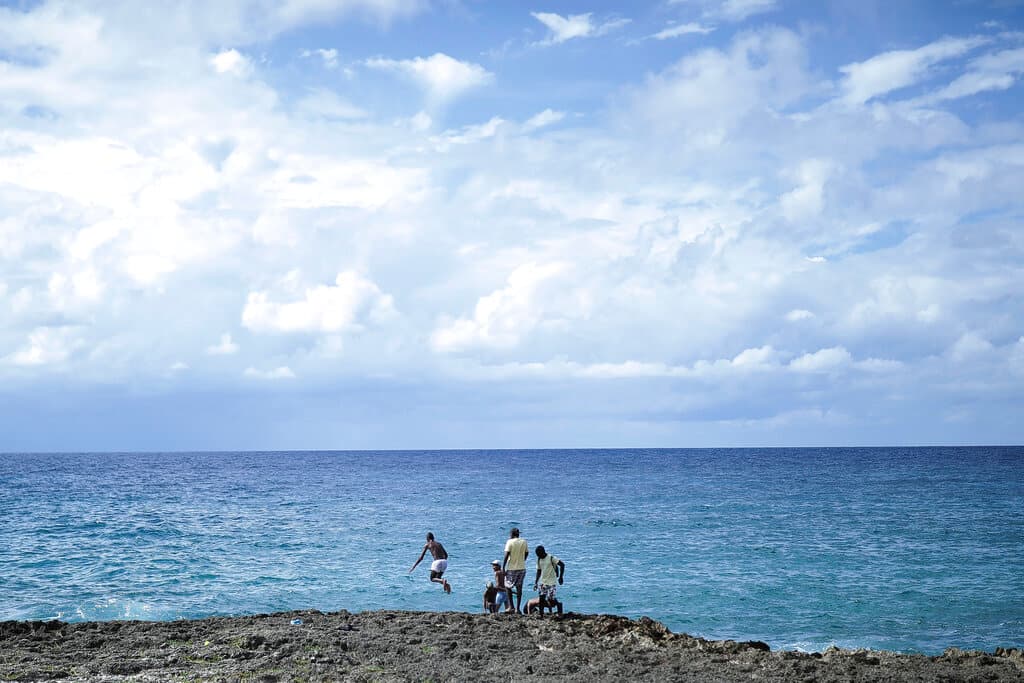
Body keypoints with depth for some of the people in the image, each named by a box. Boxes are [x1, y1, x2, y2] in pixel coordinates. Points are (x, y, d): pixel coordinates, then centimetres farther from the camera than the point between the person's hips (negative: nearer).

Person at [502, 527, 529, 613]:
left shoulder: (510, 542, -9)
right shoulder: (524, 542, 4)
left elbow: (506, 555, -14)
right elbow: (526, 553, 10)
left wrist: (503, 567, -12)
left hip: (511, 568, -4)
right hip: (522, 568, 4)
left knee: (508, 587, 12)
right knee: (519, 588, 7)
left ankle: (511, 606, 6)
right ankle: (517, 608, 6)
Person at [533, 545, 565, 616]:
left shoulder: (551, 558, -12)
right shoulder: (539, 560, 8)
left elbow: (562, 565, -11)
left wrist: (561, 577, -13)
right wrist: (536, 582, 10)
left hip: (551, 582, -6)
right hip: (542, 582, 6)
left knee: (550, 599, -13)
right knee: (541, 598, -2)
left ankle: (559, 605, 13)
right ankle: (541, 614, 1)